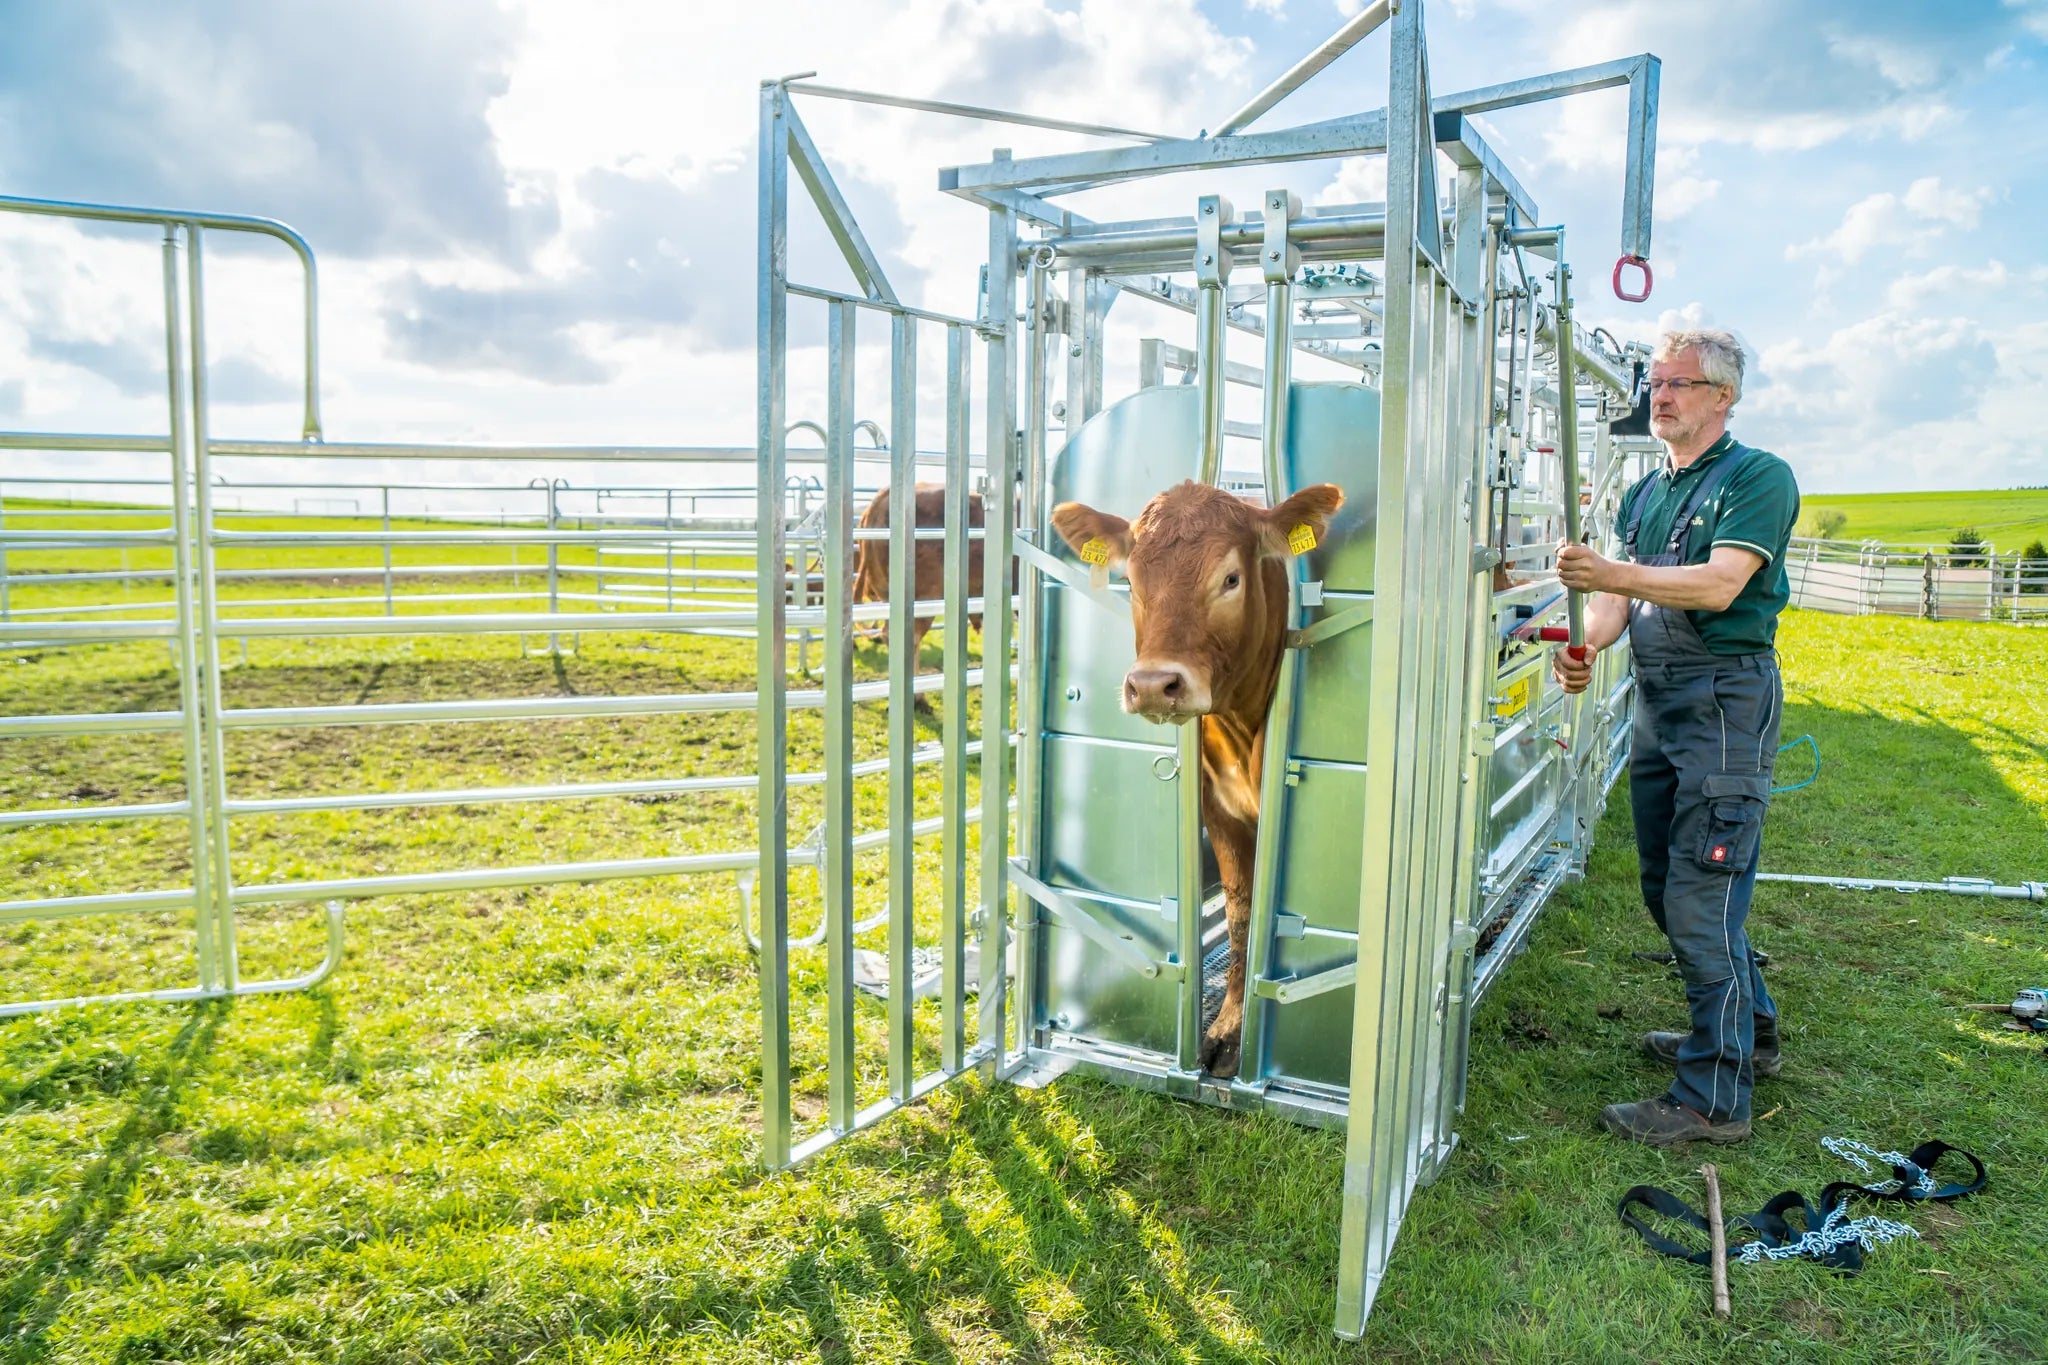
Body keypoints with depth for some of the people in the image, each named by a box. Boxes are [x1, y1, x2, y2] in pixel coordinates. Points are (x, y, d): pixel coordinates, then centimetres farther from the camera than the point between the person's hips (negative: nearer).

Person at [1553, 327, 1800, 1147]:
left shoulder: (1758, 477, -7)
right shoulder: (1643, 494, 16)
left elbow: (1719, 585, -20)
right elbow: (1619, 594, 7)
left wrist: (1614, 573, -32)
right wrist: (1587, 646, -13)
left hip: (1727, 699, -8)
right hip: (1655, 701, 8)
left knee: (1702, 900, -9)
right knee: (1666, 890, 16)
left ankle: (1714, 1097, 1)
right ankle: (1747, 1035, 36)